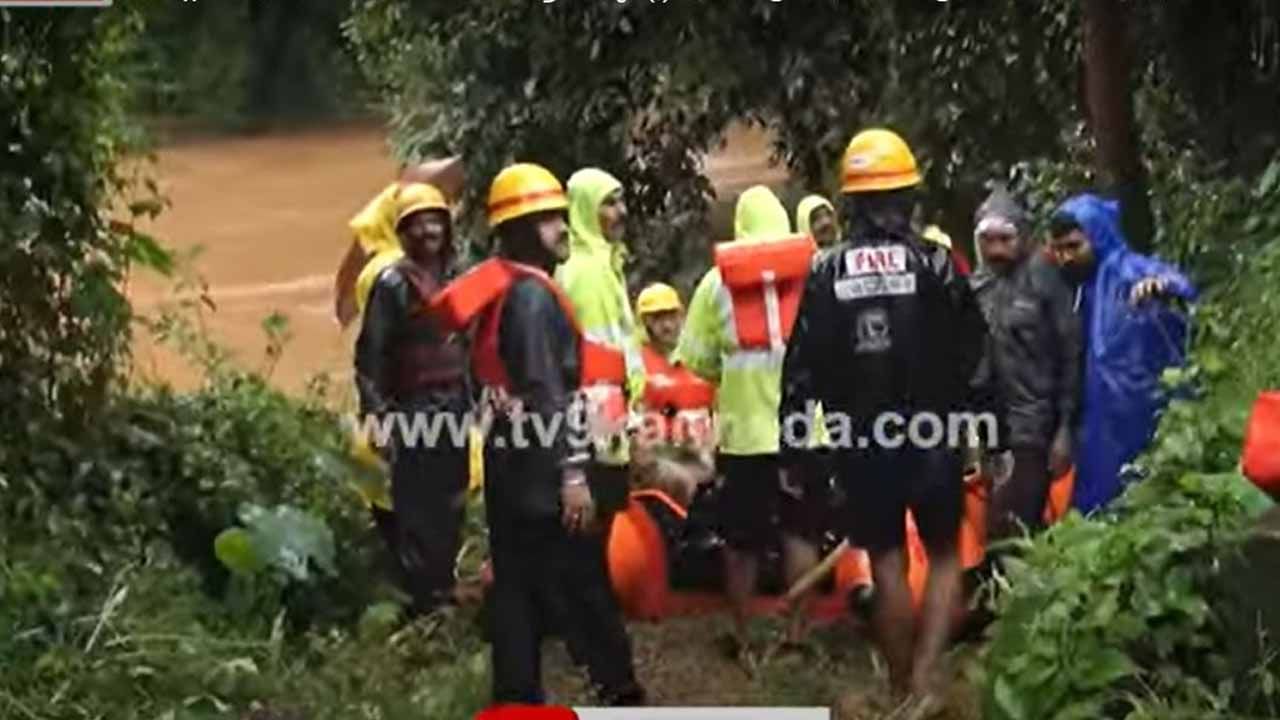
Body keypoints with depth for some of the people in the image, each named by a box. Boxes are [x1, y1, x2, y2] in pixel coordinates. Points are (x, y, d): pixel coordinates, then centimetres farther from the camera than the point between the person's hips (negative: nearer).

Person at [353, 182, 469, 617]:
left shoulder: (455, 278, 12)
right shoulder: (393, 284, -7)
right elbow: (369, 356, -9)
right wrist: (378, 417, -14)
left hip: (455, 412, 6)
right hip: (414, 415, -6)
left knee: (451, 512, 10)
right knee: (417, 516, -5)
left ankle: (444, 594, 20)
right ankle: (423, 605, -2)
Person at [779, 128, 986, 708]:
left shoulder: (826, 273, -1)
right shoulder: (934, 261, -7)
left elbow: (802, 370, -1)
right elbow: (972, 350, -3)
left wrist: (793, 450, 4)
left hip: (862, 444, 1)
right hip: (932, 436, -1)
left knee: (887, 567, 11)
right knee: (944, 557, 11)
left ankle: (904, 692, 18)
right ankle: (924, 678, -7)